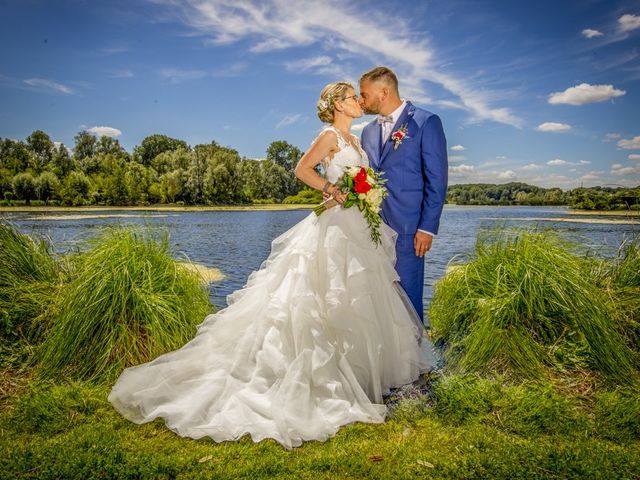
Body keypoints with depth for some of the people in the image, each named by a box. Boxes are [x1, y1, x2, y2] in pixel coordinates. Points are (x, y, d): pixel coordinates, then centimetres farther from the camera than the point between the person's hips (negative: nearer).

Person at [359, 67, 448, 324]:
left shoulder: (426, 122, -1)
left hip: (407, 226, -5)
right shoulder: (369, 130, 18)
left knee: (407, 293, -1)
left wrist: (427, 227, -12)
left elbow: (436, 179, -6)